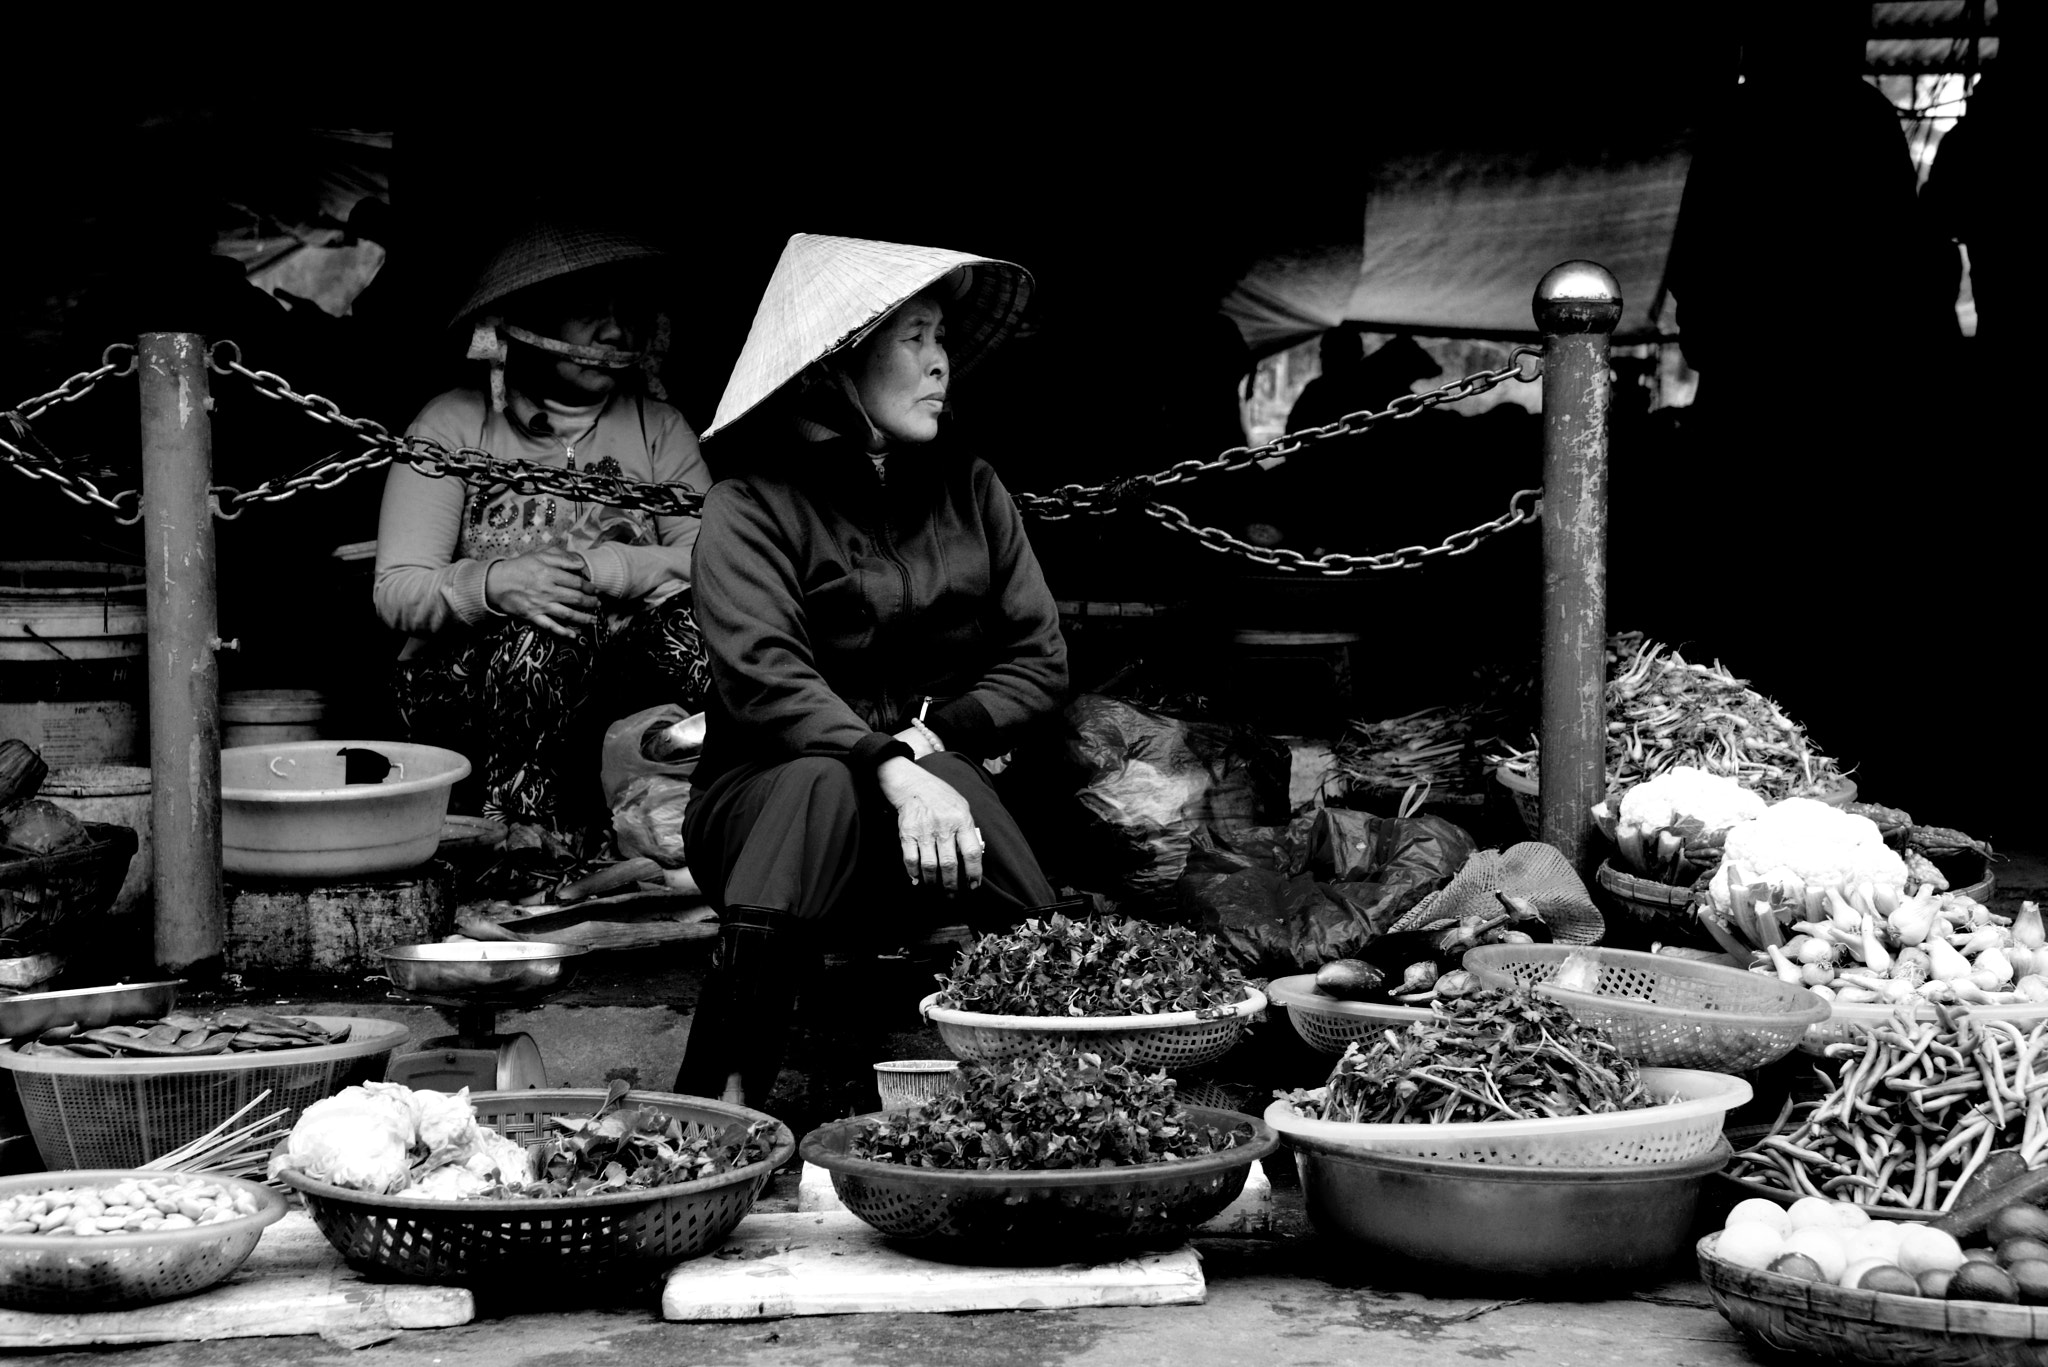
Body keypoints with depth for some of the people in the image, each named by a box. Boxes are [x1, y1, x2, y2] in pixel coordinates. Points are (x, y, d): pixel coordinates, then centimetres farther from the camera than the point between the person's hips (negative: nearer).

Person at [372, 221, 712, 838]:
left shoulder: (657, 426, 12)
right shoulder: (454, 424, 2)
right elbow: (397, 590, -6)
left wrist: (613, 567, -21)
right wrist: (493, 583, -26)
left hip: (617, 679, 2)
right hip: (465, 681, -2)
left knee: (692, 622, -27)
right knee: (545, 634, -34)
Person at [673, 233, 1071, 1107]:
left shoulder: (970, 491, 11)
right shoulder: (752, 506, -5)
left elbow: (1040, 659, 8)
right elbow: (764, 679, -19)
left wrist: (933, 738, -11)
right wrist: (889, 769, -34)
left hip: (933, 780, 3)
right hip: (762, 797, -3)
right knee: (824, 785, -39)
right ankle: (721, 1093, -35)